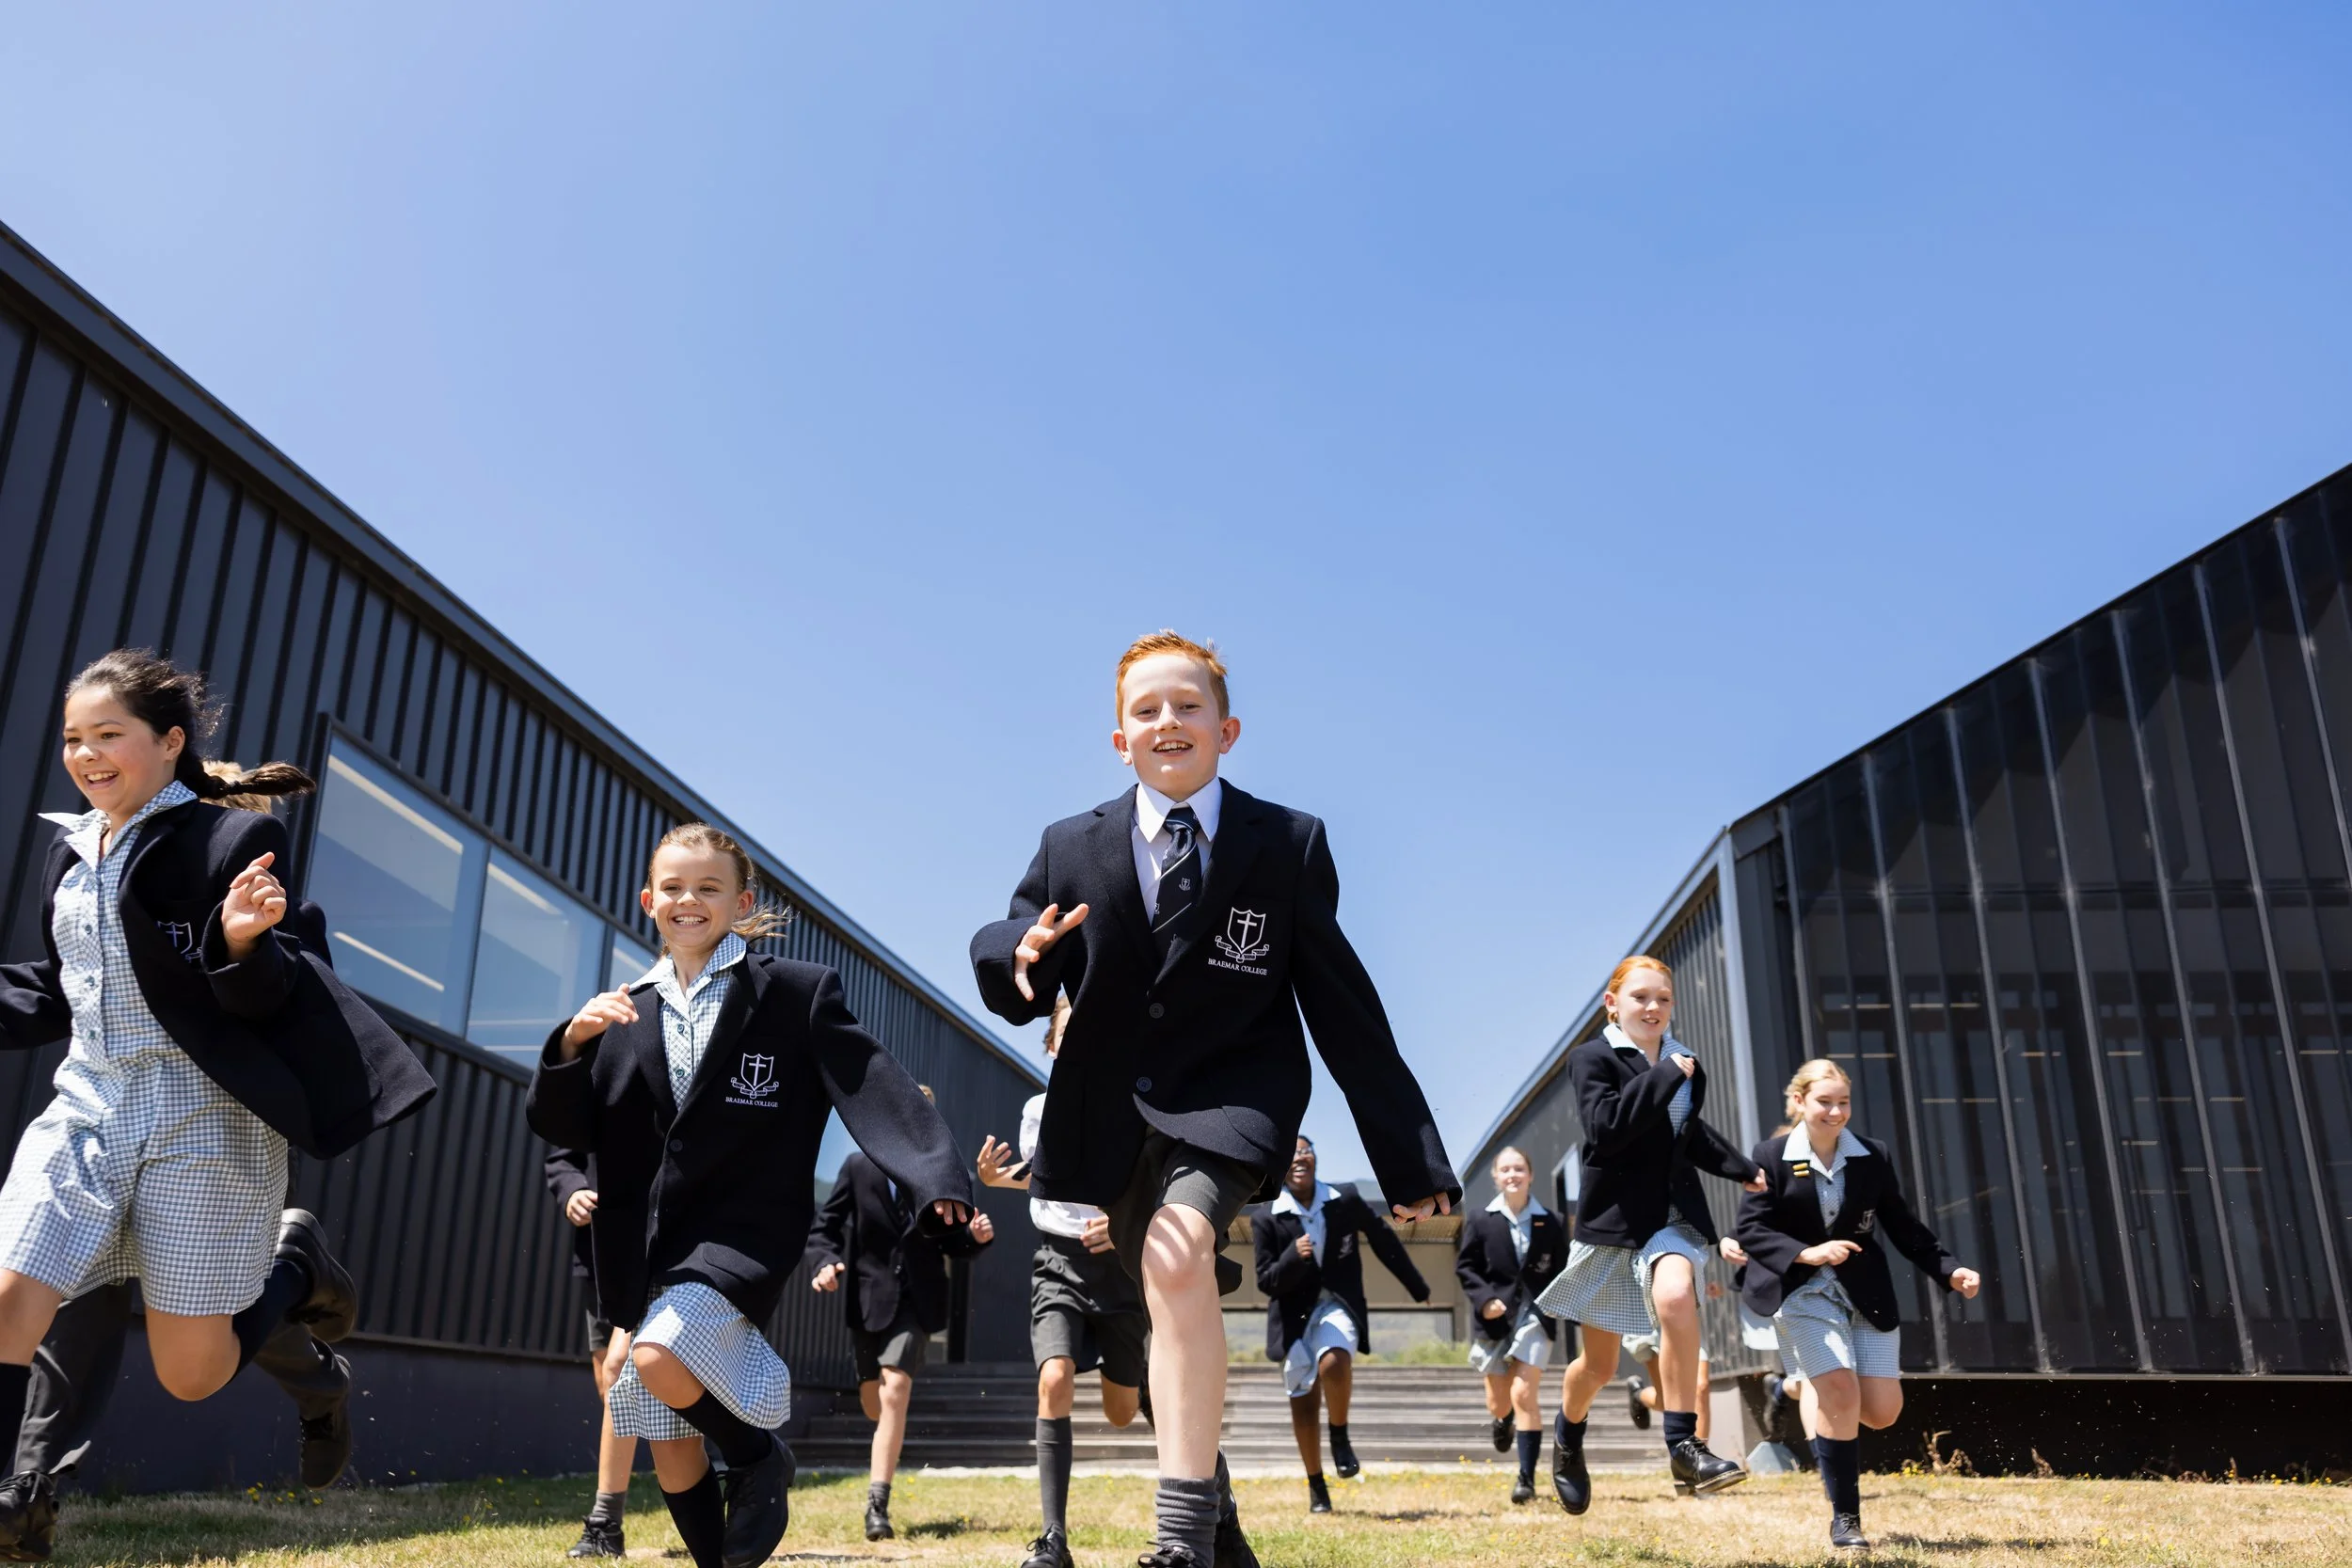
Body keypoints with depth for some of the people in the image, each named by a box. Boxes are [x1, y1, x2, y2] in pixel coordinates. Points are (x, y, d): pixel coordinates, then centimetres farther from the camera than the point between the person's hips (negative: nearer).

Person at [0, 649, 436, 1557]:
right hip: (86, 1109, 6)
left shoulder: (231, 841, -9)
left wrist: (243, 943, -31)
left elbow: (263, 1002, -12)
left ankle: (295, 1265, 30)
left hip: (202, 1120, -5)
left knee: (191, 1374, 1)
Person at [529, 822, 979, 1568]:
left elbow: (871, 1088, -11)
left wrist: (937, 1179, -25)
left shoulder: (797, 991, -2)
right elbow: (562, 1128, 7)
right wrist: (573, 1043, -13)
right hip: (645, 1249, 5)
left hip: (741, 1232, -5)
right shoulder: (624, 1012, 11)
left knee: (661, 1357, -28)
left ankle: (759, 1458, 2)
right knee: (668, 1444, 9)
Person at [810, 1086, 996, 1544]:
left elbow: (951, 1243, 7)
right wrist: (828, 1262, -18)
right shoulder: (858, 1167, -2)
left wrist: (976, 1236, -14)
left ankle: (878, 1504, -12)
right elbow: (825, 1227, 0)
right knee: (873, 1402, 15)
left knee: (894, 1392, -17)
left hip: (917, 1299, -1)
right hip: (869, 1296, 1)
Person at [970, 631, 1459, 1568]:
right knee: (1176, 1314, 17)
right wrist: (1019, 955, -29)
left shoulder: (1289, 845, -5)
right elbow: (1015, 993, -3)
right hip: (1117, 1107, 4)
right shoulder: (1071, 849, 0)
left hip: (1232, 1094, -3)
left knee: (1178, 1254, -30)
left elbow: (1345, 1009, -4)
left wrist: (1411, 1160, -4)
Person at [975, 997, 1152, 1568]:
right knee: (1055, 1381, -22)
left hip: (1121, 1263, -1)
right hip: (1059, 1263, 1)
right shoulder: (1037, 1110, 2)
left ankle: (1144, 1383, 46)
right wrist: (998, 1177, -1)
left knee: (1121, 1412, 7)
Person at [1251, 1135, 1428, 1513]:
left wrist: (1417, 1288, 21)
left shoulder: (1345, 1203, -3)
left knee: (1333, 1362, -31)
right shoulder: (1266, 1219, -5)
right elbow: (1267, 1281, -5)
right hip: (1294, 1314, 1)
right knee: (1303, 1400, 6)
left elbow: (1385, 1242, 11)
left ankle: (1340, 1435, -3)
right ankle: (1316, 1487, 24)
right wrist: (1294, 1256, -26)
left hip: (1338, 1304, -1)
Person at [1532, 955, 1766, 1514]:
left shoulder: (1684, 1064, 9)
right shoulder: (1590, 1058, -7)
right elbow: (1606, 1127, -24)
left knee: (1676, 1296, -32)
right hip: (1613, 1215, -3)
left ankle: (1683, 1447, -23)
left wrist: (1742, 1169, 26)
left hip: (1675, 1210, 3)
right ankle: (1567, 1434, 39)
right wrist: (1663, 1076, -23)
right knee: (1599, 1365, 7)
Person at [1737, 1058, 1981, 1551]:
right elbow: (1750, 1230, -10)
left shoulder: (1873, 1157, 1)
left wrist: (1950, 1271, -7)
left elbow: (1904, 1228, 5)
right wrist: (1808, 1253, -24)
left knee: (1883, 1410, -2)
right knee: (1841, 1392, -17)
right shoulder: (1772, 1157, -7)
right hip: (1803, 1291, -4)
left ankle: (1815, 1387, 33)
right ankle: (1844, 1520, 0)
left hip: (1865, 1291, 4)